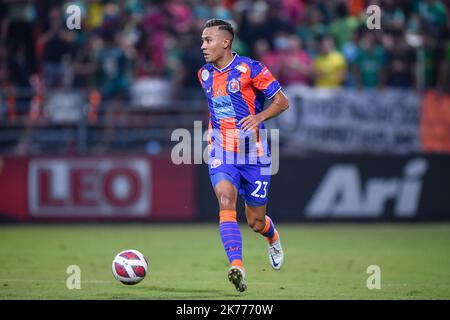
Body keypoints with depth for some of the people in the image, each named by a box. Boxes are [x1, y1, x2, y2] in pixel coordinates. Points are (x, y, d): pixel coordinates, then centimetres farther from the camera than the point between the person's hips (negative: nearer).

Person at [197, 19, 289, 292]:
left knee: (256, 222, 6)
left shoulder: (250, 69, -10)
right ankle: (237, 268, -35)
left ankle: (273, 238, 44)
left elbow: (282, 101, -7)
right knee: (226, 201, -26)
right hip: (222, 154, 3)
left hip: (254, 154, -3)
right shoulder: (205, 74, 7)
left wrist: (259, 117, -22)